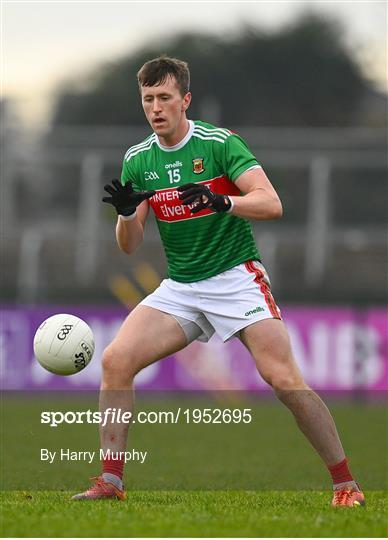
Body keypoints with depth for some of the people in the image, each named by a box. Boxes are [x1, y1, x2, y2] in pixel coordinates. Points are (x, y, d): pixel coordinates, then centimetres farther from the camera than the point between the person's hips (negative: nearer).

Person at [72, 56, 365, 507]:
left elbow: (271, 204, -19)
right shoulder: (137, 160, 5)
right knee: (115, 360, -13)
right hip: (179, 288, 5)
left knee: (284, 379, -18)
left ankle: (345, 484, -6)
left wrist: (222, 201, -37)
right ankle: (111, 481, -6)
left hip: (237, 278, -5)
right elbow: (129, 245, 4)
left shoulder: (220, 143, -10)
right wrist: (126, 214, -18)